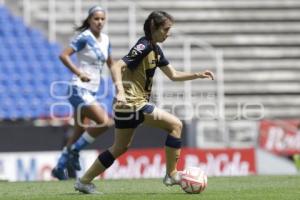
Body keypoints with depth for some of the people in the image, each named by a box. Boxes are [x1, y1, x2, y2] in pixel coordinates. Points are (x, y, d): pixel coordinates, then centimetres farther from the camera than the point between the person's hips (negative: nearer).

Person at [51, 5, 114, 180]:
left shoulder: (105, 40, 11)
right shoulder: (84, 38, -12)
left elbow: (110, 63, 24)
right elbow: (64, 55, -20)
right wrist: (79, 73, -28)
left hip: (92, 91, 8)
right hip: (80, 89, -8)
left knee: (80, 133, 11)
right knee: (104, 122, -19)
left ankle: (60, 167, 20)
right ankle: (74, 150, -3)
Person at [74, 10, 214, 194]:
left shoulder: (155, 49, 14)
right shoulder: (144, 46, -16)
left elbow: (173, 75, 20)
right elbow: (117, 67, -25)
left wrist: (197, 75, 9)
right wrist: (120, 91, -37)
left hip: (127, 106, 10)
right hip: (133, 103, -10)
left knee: (121, 148, 16)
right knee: (175, 125, -8)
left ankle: (84, 181, 19)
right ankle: (172, 174, -3)